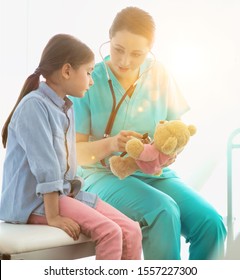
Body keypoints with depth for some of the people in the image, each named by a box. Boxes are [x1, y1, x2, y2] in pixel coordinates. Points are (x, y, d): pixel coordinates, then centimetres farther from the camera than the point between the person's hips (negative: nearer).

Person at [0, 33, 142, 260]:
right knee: (109, 232, -23)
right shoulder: (34, 105, -16)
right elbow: (45, 166, -20)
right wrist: (53, 217, -20)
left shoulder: (66, 108, 11)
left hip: (66, 192, 9)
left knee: (131, 231, -4)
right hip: (33, 200, -8)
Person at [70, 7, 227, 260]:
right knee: (164, 211, -33)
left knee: (211, 222, -21)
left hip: (155, 174, 4)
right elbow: (75, 152, -7)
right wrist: (111, 144, -26)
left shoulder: (159, 76, 4)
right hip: (104, 175, -3)